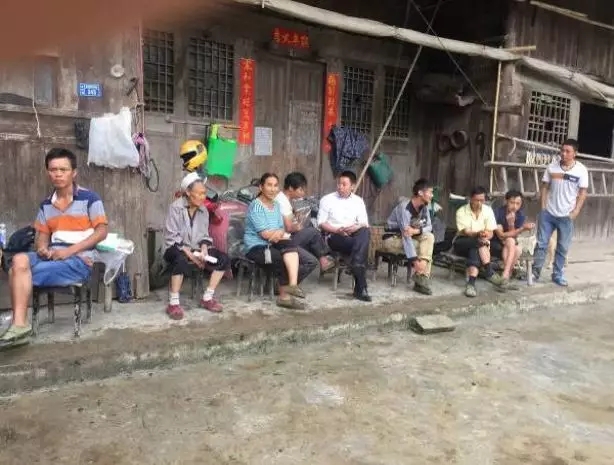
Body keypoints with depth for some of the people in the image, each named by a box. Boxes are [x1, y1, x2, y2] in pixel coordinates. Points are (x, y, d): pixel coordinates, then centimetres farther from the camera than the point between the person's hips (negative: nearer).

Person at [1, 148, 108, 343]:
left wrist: (69, 250, -15)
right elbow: (43, 234, 17)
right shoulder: (46, 205, 15)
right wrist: (42, 248, -8)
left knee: (18, 272, -22)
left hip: (79, 261, -5)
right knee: (20, 260, -25)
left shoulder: (89, 198, -3)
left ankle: (19, 322, -7)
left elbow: (102, 232, -8)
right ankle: (19, 324, -26)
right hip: (52, 257, 6)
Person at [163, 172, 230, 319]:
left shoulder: (203, 210, 6)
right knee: (182, 260, -40)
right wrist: (189, 254, -23)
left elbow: (204, 235, 8)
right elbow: (171, 237, -16)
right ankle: (173, 303, -28)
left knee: (224, 259, -11)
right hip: (176, 248, -6)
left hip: (196, 249, 6)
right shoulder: (176, 207, -13)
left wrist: (203, 250, -13)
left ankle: (207, 298, -4)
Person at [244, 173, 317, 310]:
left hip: (274, 245, 8)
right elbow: (265, 234, -17)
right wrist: (284, 234, -5)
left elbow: (281, 229, 8)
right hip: (257, 248, -8)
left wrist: (280, 233, -16)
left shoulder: (276, 205, 14)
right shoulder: (256, 206, -11)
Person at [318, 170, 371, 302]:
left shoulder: (358, 201, 13)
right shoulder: (327, 199, 3)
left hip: (354, 235, 3)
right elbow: (321, 223, -1)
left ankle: (355, 266, -36)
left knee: (365, 233, -34)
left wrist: (356, 228, -17)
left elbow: (365, 224, 8)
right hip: (334, 236, -3)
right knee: (362, 246, -31)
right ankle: (361, 288, -29)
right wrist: (337, 230, -18)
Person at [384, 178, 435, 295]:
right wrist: (415, 260, -39)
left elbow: (429, 227, -7)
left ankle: (422, 277, -24)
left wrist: (416, 231, -31)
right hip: (392, 238, -7)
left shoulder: (424, 207, -3)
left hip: (409, 237, 7)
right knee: (423, 246, -24)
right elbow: (406, 236, -33)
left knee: (429, 237, -19)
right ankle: (421, 277, -11)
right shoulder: (404, 208, -28)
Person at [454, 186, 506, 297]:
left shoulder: (488, 210, 0)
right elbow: (465, 232, -18)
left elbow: (490, 233, -5)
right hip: (462, 243, -2)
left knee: (475, 251, -34)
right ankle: (489, 273, -35)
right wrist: (478, 234, -38)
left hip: (479, 244, 2)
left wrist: (485, 236, -28)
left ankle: (471, 283, -44)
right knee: (480, 242, -33)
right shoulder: (461, 211, -10)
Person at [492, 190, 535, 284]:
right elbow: (501, 235, -23)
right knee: (510, 241, -32)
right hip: (494, 244, -4)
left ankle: (505, 274, -18)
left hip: (507, 246, 4)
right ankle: (507, 273, -28)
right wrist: (522, 229, -32)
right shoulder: (498, 213, -19)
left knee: (518, 249, -29)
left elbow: (514, 236, -10)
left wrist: (511, 224, -29)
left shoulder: (520, 215, -6)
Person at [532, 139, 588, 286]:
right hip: (548, 213, 1)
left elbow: (583, 193, -2)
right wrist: (543, 207, -4)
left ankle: (557, 275, 21)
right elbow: (545, 187, 4)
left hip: (566, 216, 0)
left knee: (562, 247, 8)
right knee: (541, 243, 3)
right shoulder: (552, 166, -2)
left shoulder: (581, 170, -6)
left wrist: (575, 212, -9)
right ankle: (535, 271, 14)